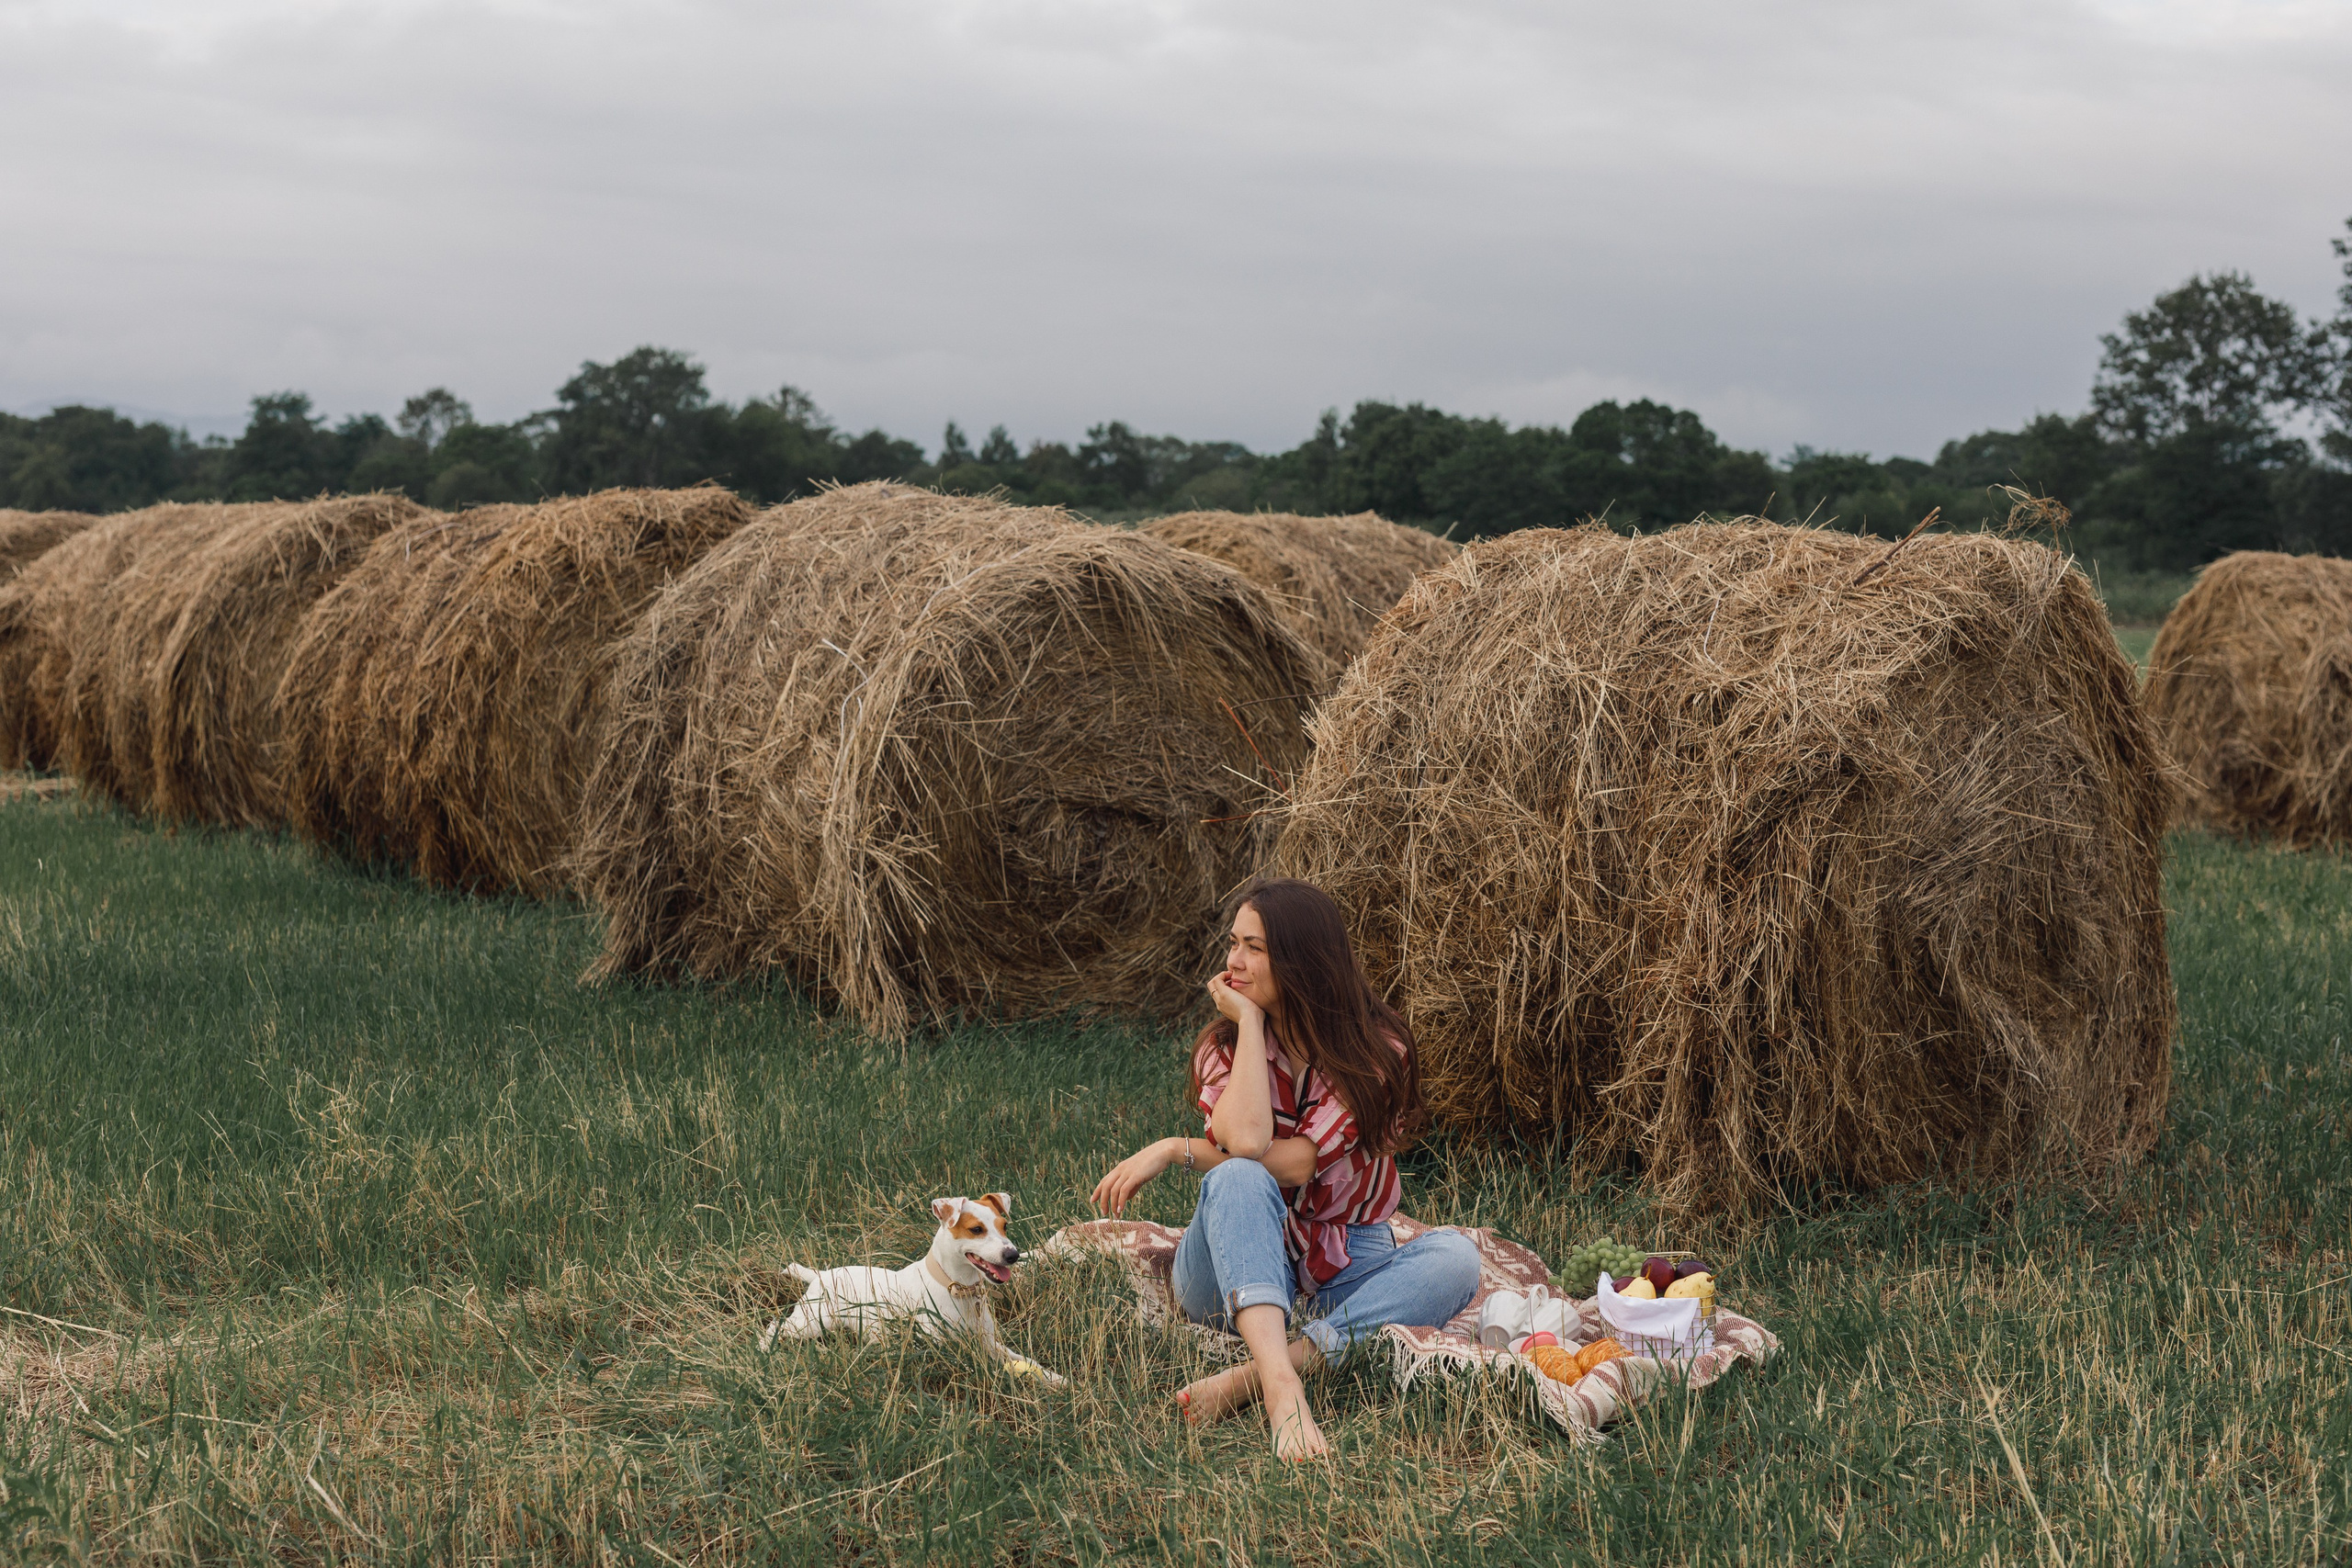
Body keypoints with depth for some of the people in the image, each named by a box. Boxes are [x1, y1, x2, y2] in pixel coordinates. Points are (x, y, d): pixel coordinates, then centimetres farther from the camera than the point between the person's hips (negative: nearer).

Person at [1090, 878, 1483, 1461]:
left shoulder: (1376, 1049, -6)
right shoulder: (1224, 1045, 0)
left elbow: (1296, 1162, -19)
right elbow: (1245, 1141, -24)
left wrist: (1174, 1150, -15)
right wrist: (1249, 1022, -15)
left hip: (1340, 1269, 0)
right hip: (1235, 1276, 0)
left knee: (1453, 1256, -29)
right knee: (1238, 1180, -32)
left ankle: (1249, 1378, -42)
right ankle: (1282, 1387, -54)